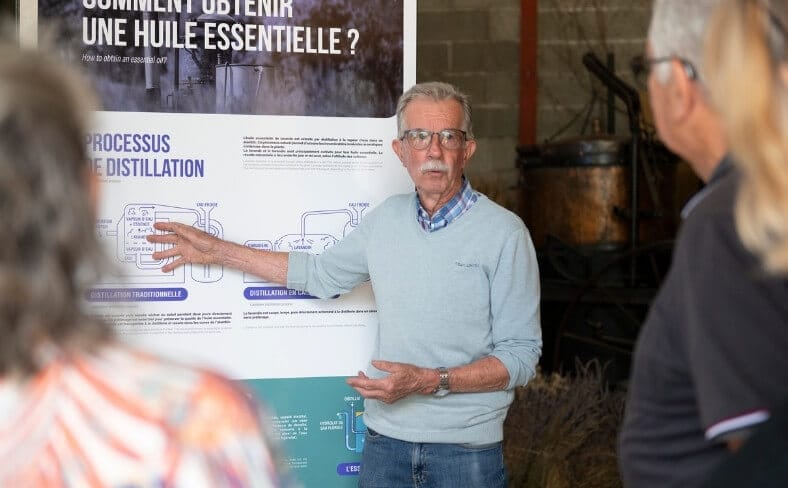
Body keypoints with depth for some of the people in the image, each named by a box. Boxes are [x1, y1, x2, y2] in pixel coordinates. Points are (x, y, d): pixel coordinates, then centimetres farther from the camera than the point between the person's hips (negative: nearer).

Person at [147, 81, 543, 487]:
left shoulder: (503, 233, -11)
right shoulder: (388, 218, 6)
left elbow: (521, 355, -12)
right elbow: (320, 275, 19)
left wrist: (429, 381, -23)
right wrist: (218, 250, 18)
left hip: (465, 449, -4)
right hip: (385, 441, 5)